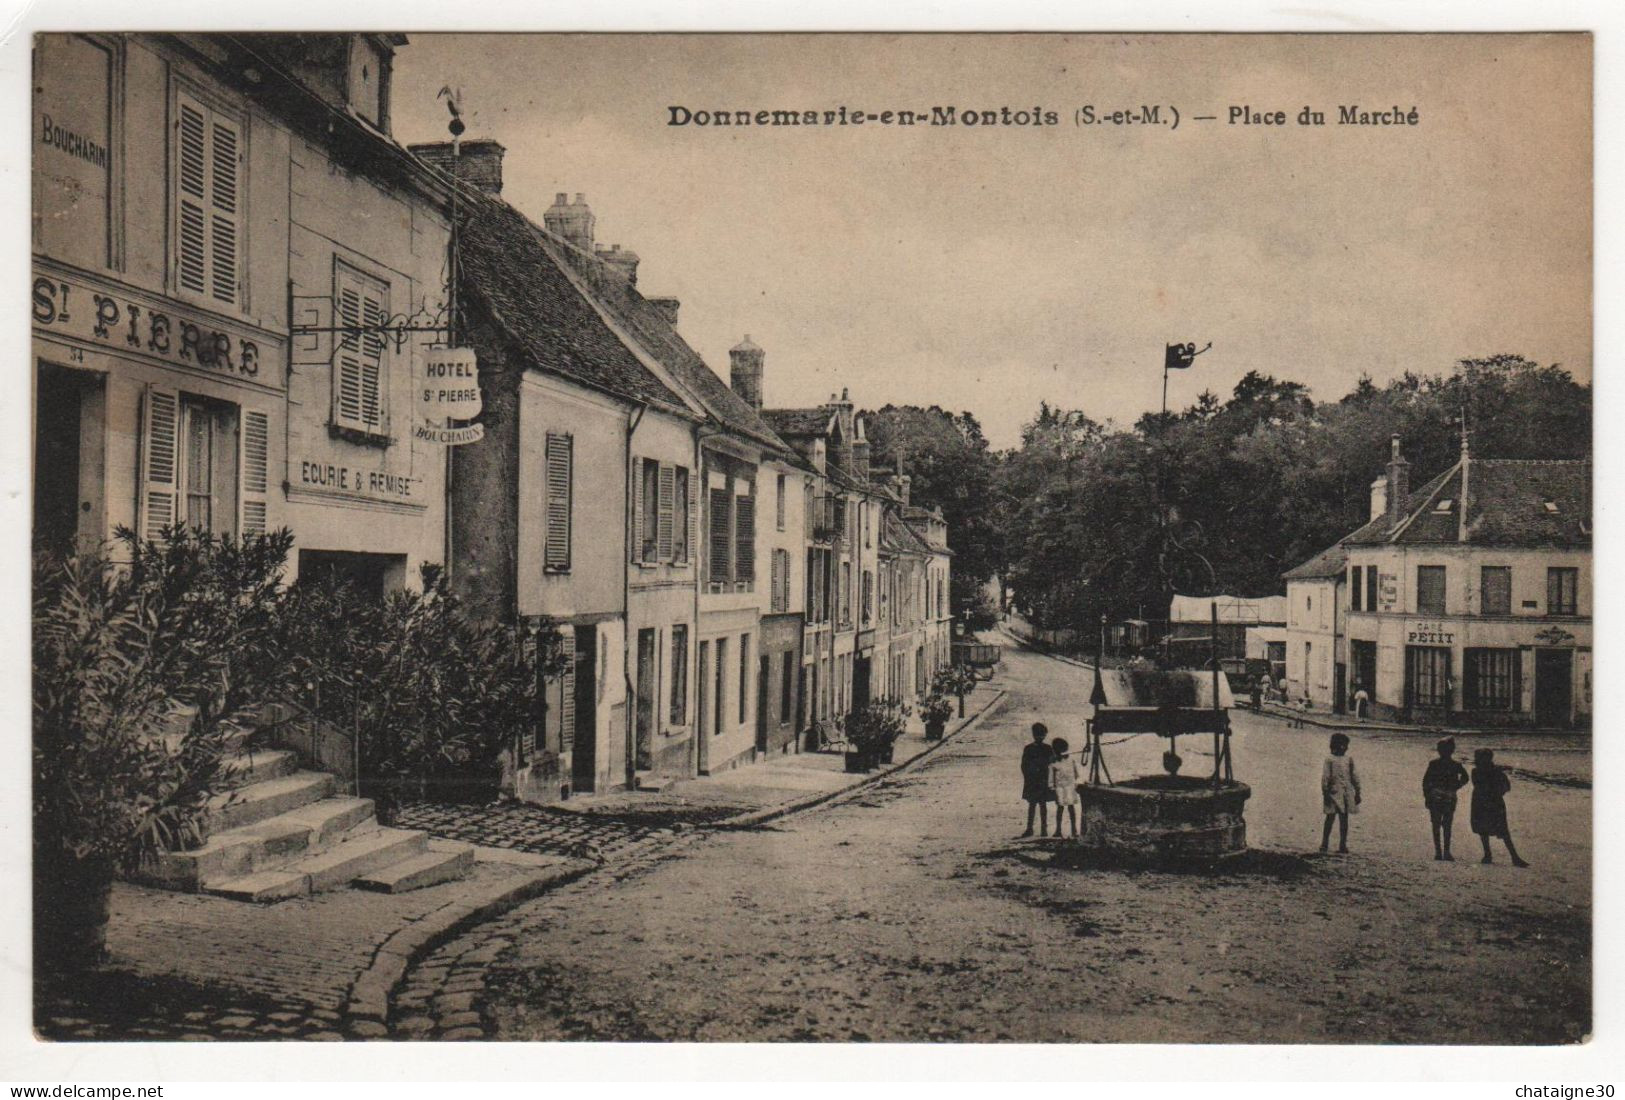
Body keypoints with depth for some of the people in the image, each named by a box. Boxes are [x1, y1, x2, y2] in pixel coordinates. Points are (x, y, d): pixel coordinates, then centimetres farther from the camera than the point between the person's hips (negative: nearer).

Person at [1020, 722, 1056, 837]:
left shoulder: (1048, 749, 4)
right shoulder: (1028, 749, 4)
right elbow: (1024, 766, 4)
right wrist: (1028, 779, -4)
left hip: (1044, 782, 0)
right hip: (1031, 782, 0)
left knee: (1043, 805, 3)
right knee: (1032, 805, 2)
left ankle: (1044, 829, 8)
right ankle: (1029, 829, 6)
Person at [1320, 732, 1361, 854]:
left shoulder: (1349, 759, 6)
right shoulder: (1330, 759, -1)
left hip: (1347, 793, 2)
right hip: (1333, 793, -2)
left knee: (1344, 820, 8)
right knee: (1330, 818, 1)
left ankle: (1343, 847, 14)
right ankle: (1324, 846, 3)